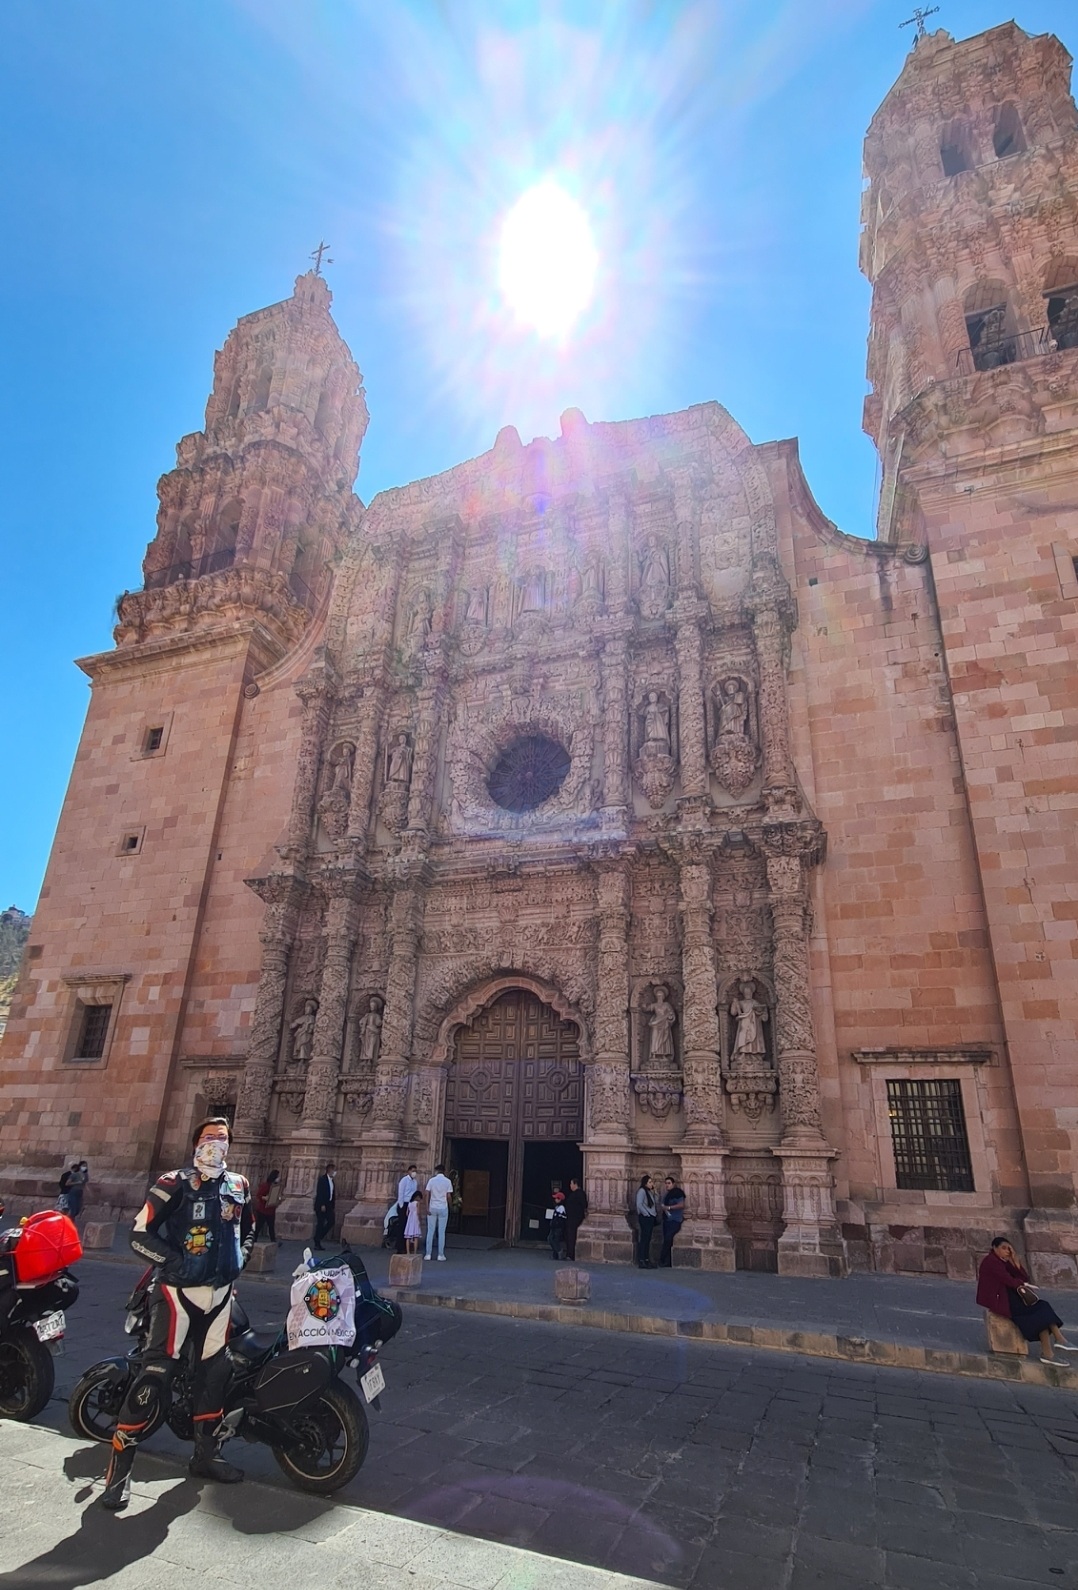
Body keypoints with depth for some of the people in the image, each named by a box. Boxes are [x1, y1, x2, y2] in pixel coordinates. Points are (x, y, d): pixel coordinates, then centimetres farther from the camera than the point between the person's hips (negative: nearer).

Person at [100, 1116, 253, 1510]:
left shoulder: (238, 1186, 6)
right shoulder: (174, 1184, -12)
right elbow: (140, 1233, -11)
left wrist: (239, 1258, 7)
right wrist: (174, 1261, -17)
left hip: (220, 1292, 6)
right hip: (179, 1290, -6)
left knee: (214, 1371, 14)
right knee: (155, 1372, -11)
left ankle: (206, 1454, 30)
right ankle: (120, 1464, 3)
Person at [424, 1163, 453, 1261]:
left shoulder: (432, 1180, -1)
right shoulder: (447, 1181, -2)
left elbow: (428, 1195, -4)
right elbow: (449, 1196, -4)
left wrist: (427, 1208, -1)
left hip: (432, 1208, 1)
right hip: (443, 1208, -1)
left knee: (430, 1231, 7)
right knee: (441, 1232, 3)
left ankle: (428, 1254, 7)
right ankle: (440, 1255, 4)